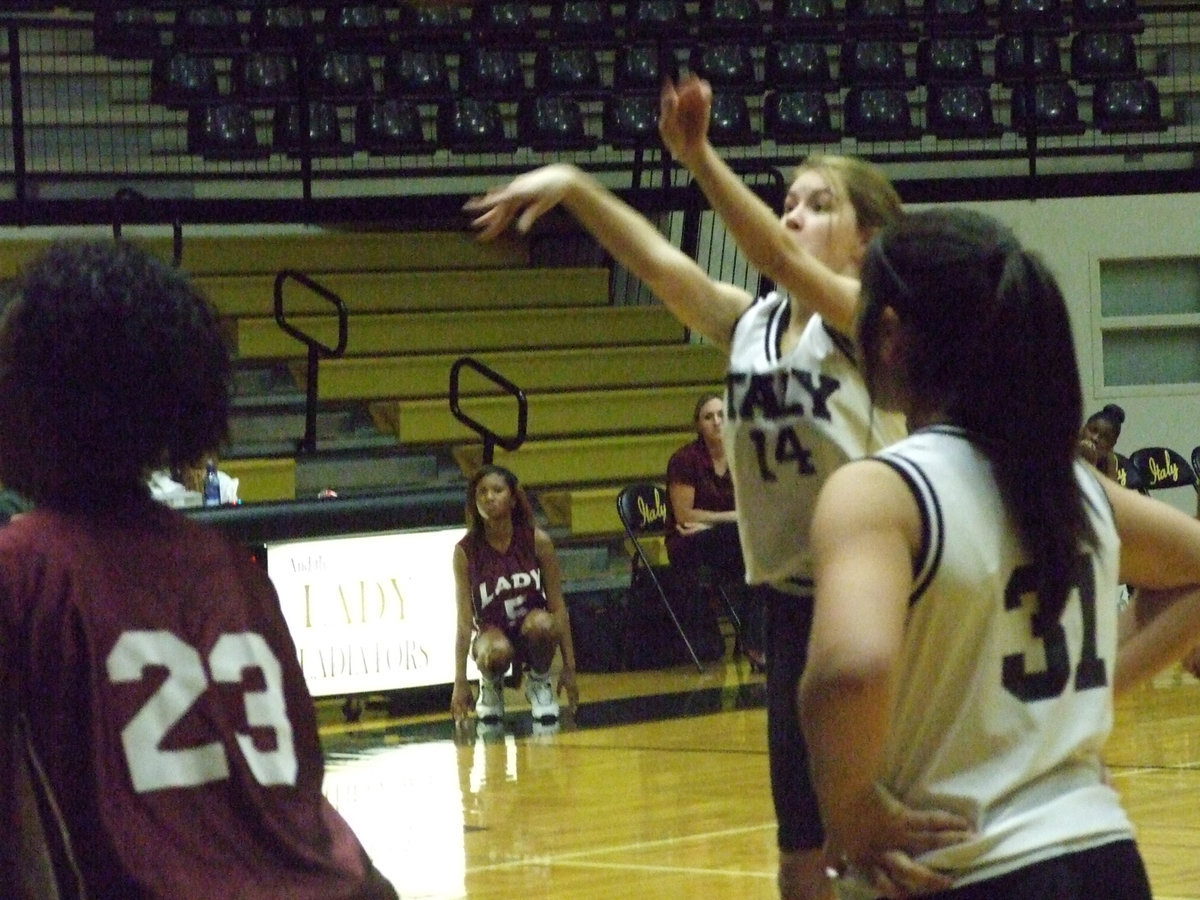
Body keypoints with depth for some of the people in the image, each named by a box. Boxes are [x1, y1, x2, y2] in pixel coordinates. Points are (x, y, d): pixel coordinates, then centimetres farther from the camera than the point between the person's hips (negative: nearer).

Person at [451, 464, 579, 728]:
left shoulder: (537, 541, -12)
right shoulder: (466, 551, -12)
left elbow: (558, 607, -8)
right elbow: (464, 620, -11)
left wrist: (569, 668, -10)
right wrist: (460, 683, -14)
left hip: (534, 632, 0)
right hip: (493, 631, 0)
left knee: (539, 624, -37)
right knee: (496, 652, -38)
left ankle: (539, 683, -5)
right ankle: (491, 686, 0)